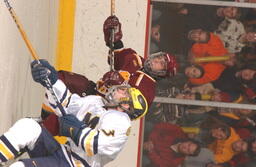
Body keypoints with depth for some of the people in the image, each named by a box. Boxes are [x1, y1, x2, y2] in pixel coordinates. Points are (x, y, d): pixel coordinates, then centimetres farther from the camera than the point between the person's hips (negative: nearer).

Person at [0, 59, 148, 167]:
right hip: (61, 153, 8)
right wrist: (51, 80, 3)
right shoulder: (95, 102, 18)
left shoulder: (120, 122, -9)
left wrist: (75, 130, -15)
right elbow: (66, 103, 18)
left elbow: (100, 146, -23)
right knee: (27, 126, -18)